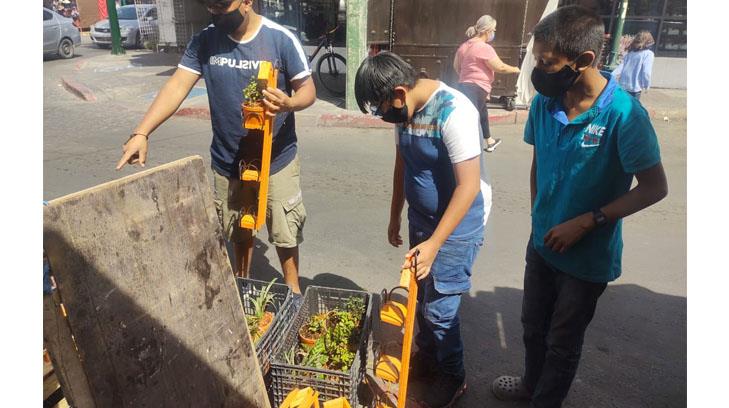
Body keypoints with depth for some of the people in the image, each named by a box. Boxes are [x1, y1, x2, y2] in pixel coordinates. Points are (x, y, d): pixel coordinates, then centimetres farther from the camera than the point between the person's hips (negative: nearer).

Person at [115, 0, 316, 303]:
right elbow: (177, 87, -9)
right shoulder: (204, 41, -2)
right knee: (239, 232, 20)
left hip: (276, 161, -3)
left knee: (285, 233, 9)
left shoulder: (281, 39, -11)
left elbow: (308, 91, -6)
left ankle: (293, 291, 33)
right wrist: (141, 133, -20)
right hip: (227, 162, 3)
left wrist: (288, 103, -30)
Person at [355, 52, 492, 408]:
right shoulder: (404, 110, -1)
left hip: (458, 224, -7)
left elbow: (469, 186, -27)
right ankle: (426, 359, 40)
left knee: (439, 307, 1)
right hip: (422, 218, 7)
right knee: (422, 295, 17)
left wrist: (434, 243, -28)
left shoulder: (454, 112, -26)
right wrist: (395, 216, 18)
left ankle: (453, 377, 26)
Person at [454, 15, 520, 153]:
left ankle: (490, 142, 42)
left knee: (482, 113, 25)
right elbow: (500, 67, -15)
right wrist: (515, 69, 2)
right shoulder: (485, 48, -16)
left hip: (464, 86, 10)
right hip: (477, 89, -10)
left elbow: (456, 66, 21)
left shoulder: (464, 46, 10)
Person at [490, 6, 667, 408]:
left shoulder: (623, 114, -24)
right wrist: (539, 217, 6)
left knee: (562, 341, 16)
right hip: (543, 242, 5)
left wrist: (585, 222, -21)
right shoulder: (544, 102, -9)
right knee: (532, 325, 23)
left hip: (588, 256, -5)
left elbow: (654, 188, -17)